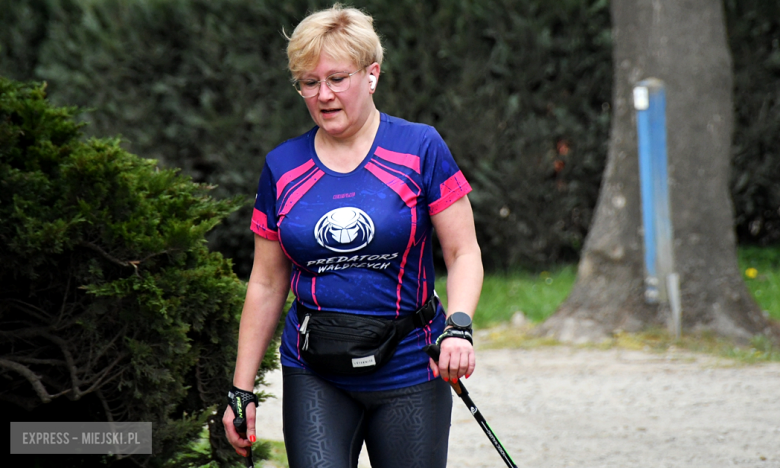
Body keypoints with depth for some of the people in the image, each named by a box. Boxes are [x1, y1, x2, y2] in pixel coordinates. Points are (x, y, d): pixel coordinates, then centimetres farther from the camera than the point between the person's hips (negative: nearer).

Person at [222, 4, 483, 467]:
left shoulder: (420, 150, -1)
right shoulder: (283, 166, 7)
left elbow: (464, 254, -1)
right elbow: (267, 284, 11)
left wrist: (459, 327, -20)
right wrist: (242, 391, 8)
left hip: (408, 370, -1)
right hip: (314, 377, 2)